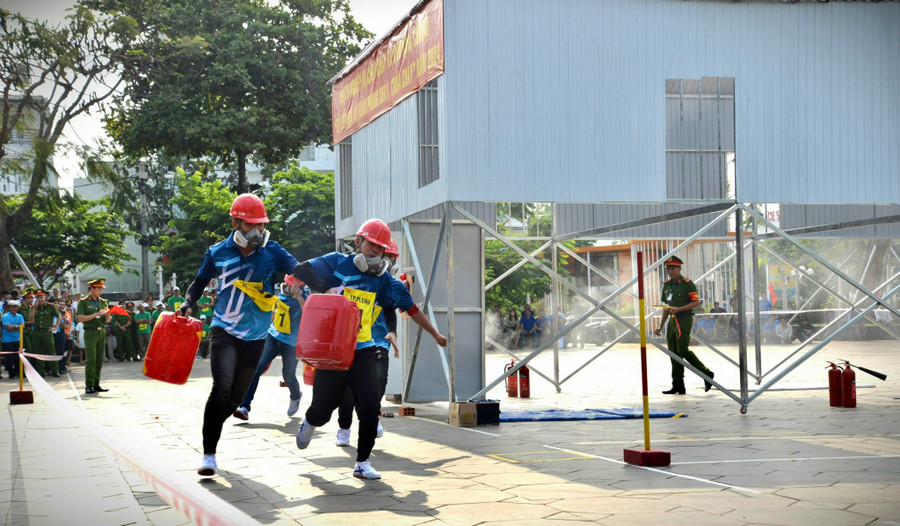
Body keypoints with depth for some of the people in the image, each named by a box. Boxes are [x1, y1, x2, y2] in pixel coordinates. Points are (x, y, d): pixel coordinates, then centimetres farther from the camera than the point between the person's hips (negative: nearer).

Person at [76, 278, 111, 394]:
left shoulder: (103, 302, 14)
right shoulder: (83, 302, 0)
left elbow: (107, 320, 14)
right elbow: (81, 318, -9)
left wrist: (107, 314, -8)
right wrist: (96, 314, -14)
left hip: (102, 332, 5)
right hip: (90, 333, -5)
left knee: (99, 360, 4)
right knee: (91, 360, -10)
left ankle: (96, 384, 9)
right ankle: (89, 385, -7)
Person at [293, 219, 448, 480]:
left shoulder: (384, 280, 8)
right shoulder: (337, 263, 0)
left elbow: (410, 308, 16)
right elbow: (302, 270, -11)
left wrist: (435, 334, 22)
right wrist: (329, 288, -24)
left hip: (363, 351, 3)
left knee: (370, 408, -8)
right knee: (323, 408, 3)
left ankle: (362, 463, 7)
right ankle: (310, 423, 41)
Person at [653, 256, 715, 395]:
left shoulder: (687, 283, -7)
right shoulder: (667, 285, 16)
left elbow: (696, 302, -12)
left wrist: (679, 309, -21)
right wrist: (661, 326, 22)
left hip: (685, 320, -8)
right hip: (672, 321, 8)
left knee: (683, 350, -15)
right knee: (674, 353, 5)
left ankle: (707, 374, 0)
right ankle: (678, 387, 9)